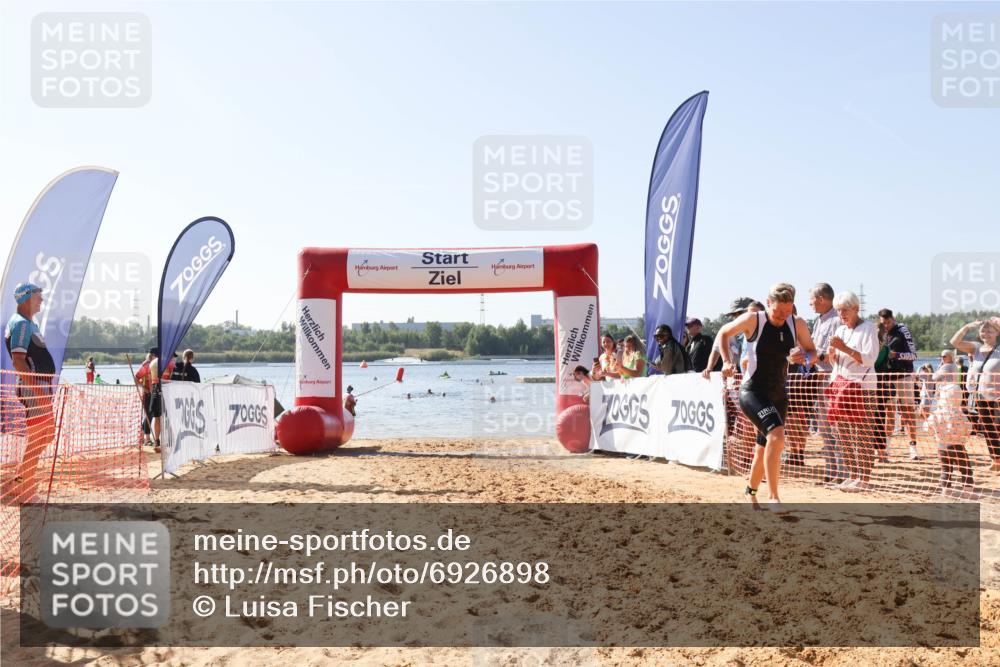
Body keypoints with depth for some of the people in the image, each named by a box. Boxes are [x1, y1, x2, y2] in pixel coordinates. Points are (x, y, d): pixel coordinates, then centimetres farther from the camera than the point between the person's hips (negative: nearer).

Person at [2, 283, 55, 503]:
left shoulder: (29, 323, 19)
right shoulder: (20, 324, -12)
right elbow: (18, 361, -21)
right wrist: (37, 389, -24)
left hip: (40, 386, 10)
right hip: (33, 388, -10)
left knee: (47, 434, 14)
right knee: (37, 438, -8)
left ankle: (23, 483, 19)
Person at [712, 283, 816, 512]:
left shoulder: (797, 325, -1)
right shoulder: (753, 320, -11)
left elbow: (812, 351, 10)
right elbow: (723, 333, 3)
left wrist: (805, 357, -13)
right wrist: (727, 361, -9)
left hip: (779, 395, 5)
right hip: (752, 392, -5)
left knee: (764, 448, 15)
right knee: (777, 435, -28)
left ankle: (751, 491, 40)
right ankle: (773, 497, -20)